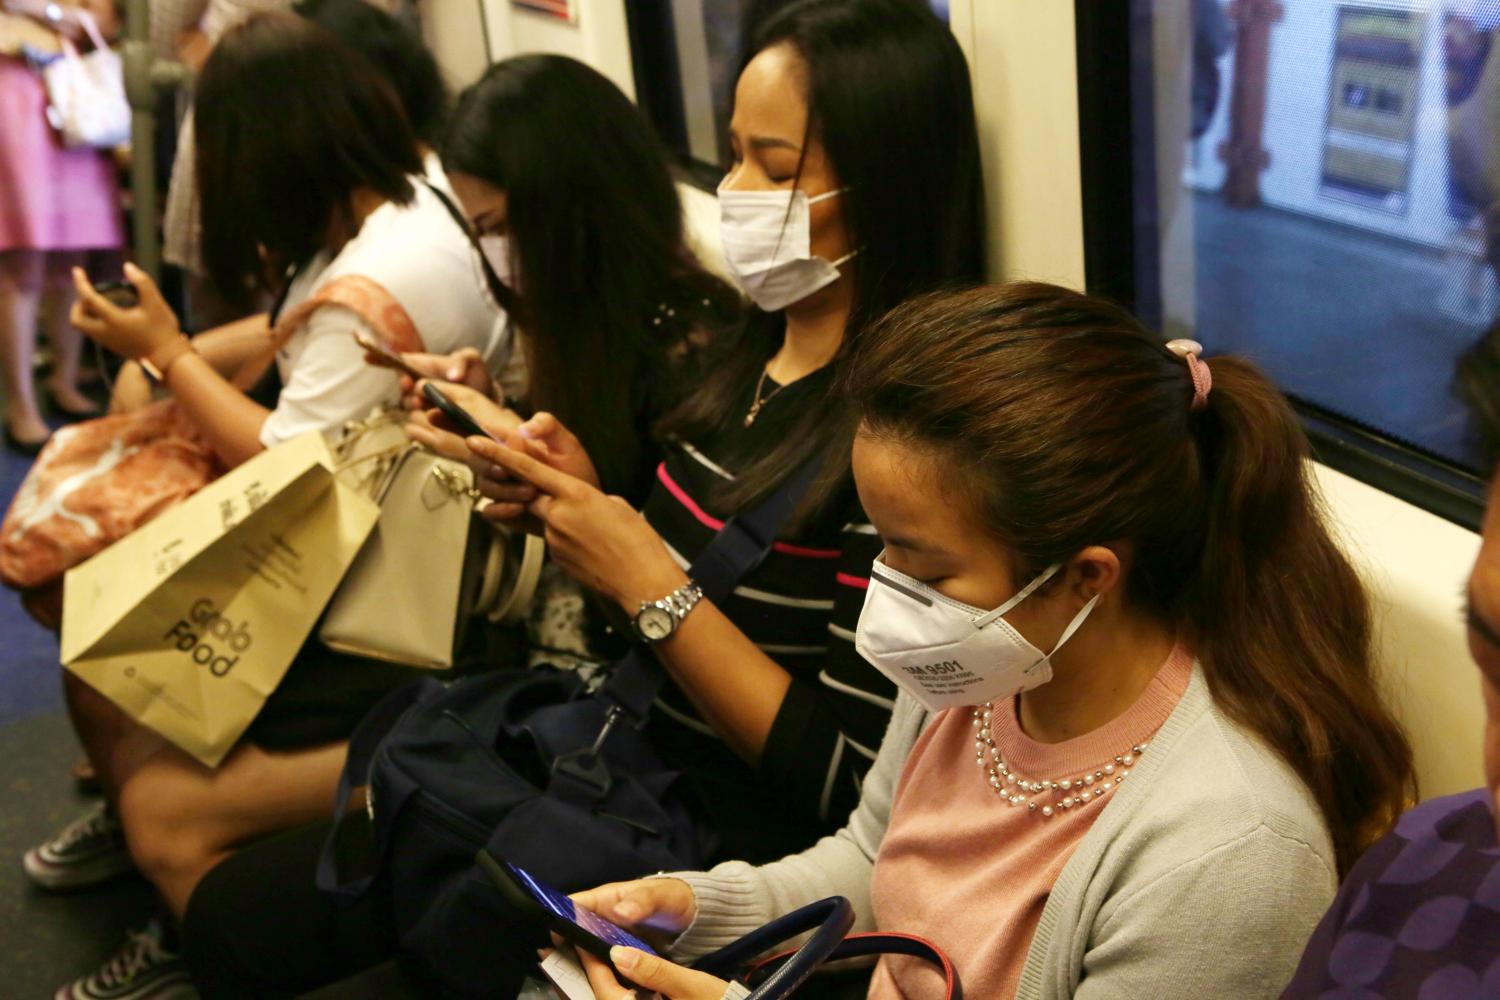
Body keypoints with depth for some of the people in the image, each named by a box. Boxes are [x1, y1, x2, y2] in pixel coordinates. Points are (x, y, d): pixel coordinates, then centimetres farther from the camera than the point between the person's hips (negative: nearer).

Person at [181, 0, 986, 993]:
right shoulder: (746, 358, 2)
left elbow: (850, 784, -23)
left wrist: (644, 576, -21)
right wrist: (580, 496, -6)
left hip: (720, 854, -7)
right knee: (233, 911, 7)